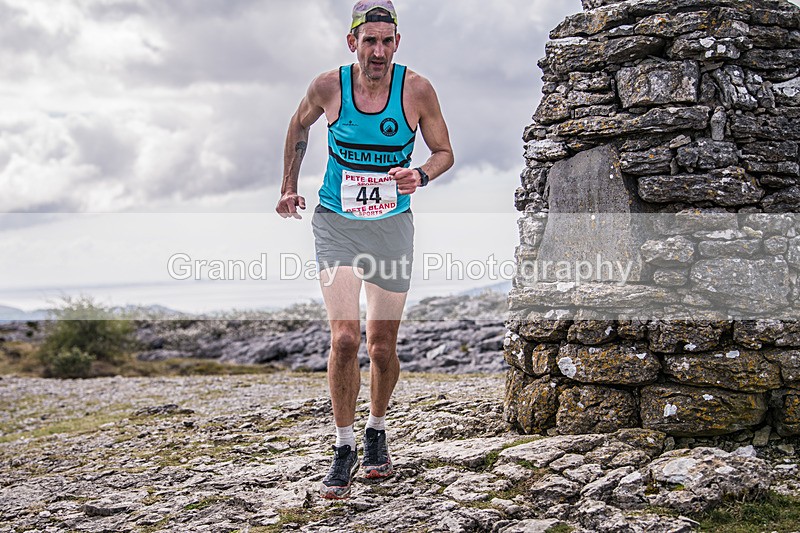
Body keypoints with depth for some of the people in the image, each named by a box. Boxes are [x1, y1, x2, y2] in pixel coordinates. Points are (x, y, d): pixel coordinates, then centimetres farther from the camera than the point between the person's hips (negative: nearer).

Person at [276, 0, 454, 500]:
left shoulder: (417, 90, -10)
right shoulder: (328, 87, -9)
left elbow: (444, 152, 2)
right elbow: (300, 126, 13)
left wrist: (421, 175, -20)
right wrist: (290, 187, 16)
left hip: (391, 225, 1)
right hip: (336, 224, -1)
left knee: (382, 347, 7)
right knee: (344, 336, -16)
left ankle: (377, 431, 34)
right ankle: (345, 448, 0)